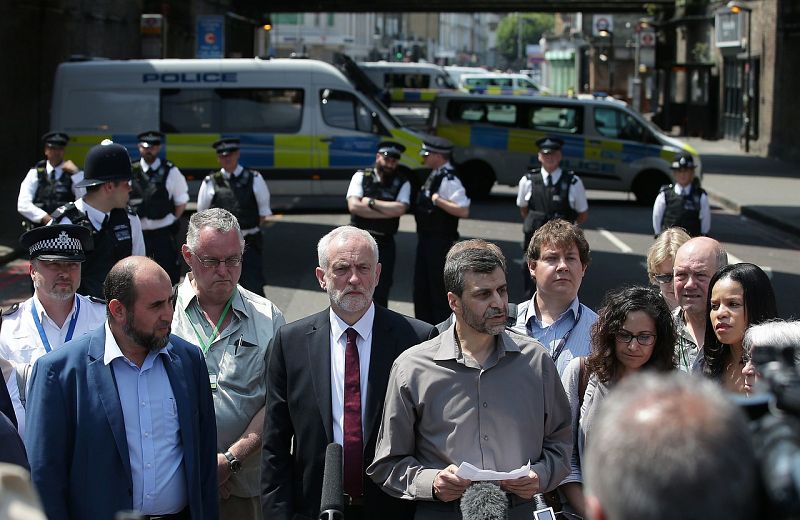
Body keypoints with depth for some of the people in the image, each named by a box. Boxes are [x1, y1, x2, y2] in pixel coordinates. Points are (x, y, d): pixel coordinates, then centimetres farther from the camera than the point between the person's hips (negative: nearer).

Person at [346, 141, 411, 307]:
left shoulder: (402, 183, 1)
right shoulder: (361, 176, 0)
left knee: (381, 292, 7)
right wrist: (389, 212, -14)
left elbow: (400, 209, -16)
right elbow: (354, 206, -13)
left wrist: (371, 202, -14)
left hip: (384, 243, 1)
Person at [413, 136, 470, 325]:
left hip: (440, 243, -10)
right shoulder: (434, 176, 11)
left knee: (439, 290, -3)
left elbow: (463, 211, -27)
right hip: (427, 239, 10)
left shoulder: (448, 180, -19)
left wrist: (438, 200, -27)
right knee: (421, 287, 17)